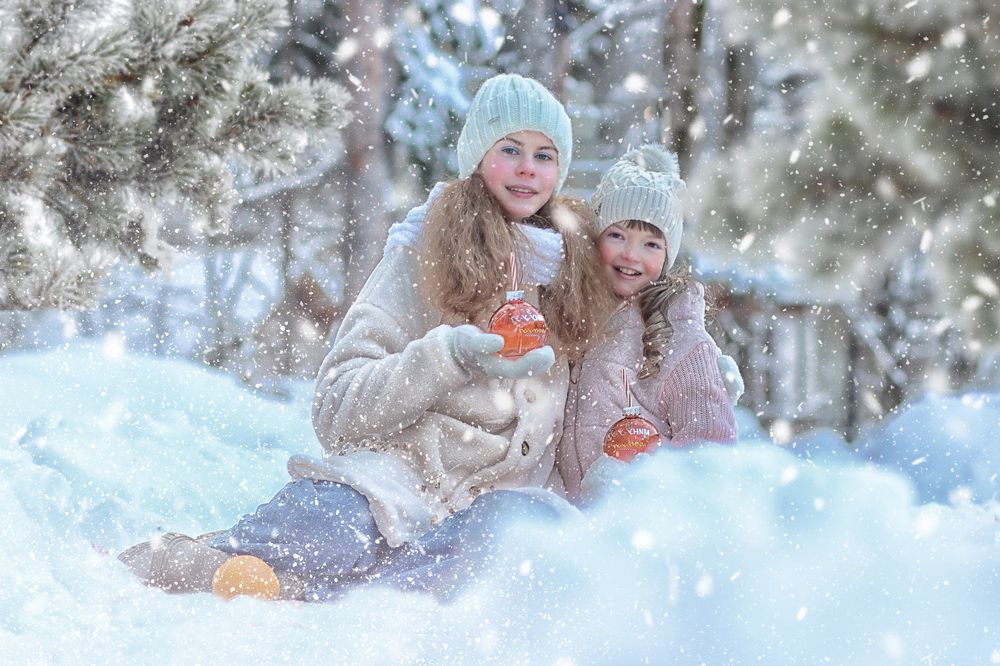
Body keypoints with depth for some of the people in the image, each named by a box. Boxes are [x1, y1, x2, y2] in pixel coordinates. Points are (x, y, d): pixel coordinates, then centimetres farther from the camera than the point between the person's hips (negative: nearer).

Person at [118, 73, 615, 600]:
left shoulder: (566, 273, 22)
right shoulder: (424, 254, 7)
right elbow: (339, 410, -2)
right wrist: (450, 356, -16)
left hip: (483, 506, 5)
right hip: (381, 488, -4)